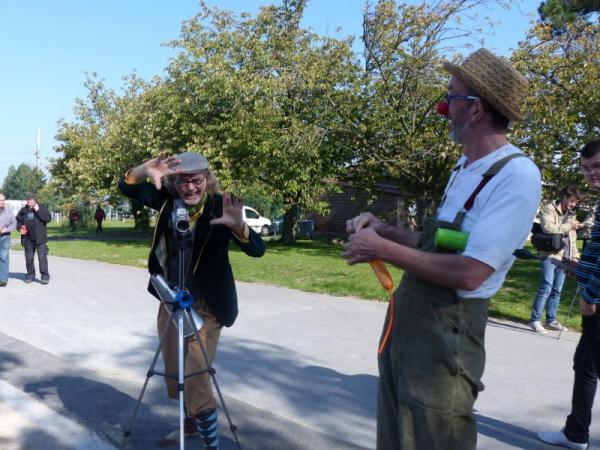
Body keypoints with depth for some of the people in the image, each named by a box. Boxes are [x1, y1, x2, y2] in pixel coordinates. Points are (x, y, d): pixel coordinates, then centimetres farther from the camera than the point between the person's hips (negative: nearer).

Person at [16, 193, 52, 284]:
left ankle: (45, 276, -3)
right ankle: (30, 275, 23)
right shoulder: (23, 210, 6)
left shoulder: (41, 209, -3)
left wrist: (38, 211, -18)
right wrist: (20, 228, -2)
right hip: (28, 239, 4)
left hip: (40, 238, -4)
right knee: (29, 258, 11)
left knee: (42, 257, -8)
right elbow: (18, 221, 18)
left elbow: (48, 218, -16)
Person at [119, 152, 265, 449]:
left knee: (195, 377, -7)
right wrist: (146, 170, -28)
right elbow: (127, 187, -6)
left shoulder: (219, 205, -18)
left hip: (206, 305, -6)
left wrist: (237, 225, -49)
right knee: (173, 371, 18)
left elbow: (257, 250, -27)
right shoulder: (167, 200, -5)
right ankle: (191, 423, 42)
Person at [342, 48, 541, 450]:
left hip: (445, 332, -9)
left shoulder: (516, 175, -18)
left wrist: (382, 249, -18)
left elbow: (469, 273, -26)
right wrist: (383, 229, 4)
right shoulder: (465, 168, 12)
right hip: (404, 320, 9)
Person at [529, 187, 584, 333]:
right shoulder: (549, 209, -1)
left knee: (557, 291, 10)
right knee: (546, 289, -12)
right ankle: (535, 319, -6)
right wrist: (569, 226, -12)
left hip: (564, 258, 7)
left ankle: (551, 320, 18)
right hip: (550, 256, -7)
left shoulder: (570, 215, 20)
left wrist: (575, 258, 11)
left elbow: (572, 240, 21)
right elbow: (548, 228, -19)